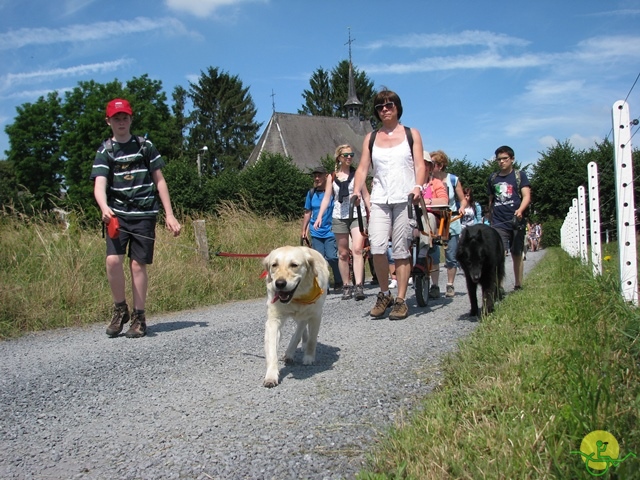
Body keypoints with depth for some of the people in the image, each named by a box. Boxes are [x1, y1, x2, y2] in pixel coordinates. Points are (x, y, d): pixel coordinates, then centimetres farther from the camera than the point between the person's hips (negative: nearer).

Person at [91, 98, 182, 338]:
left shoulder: (145, 146, 9)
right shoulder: (105, 151, 7)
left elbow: (160, 181, 11)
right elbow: (99, 185, -8)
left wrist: (169, 214, 4)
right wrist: (104, 207, -30)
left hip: (144, 214, 0)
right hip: (117, 215, 0)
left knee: (138, 264, -1)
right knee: (113, 260, -16)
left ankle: (139, 317, 11)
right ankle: (120, 309, 5)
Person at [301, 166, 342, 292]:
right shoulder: (311, 193, 7)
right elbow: (307, 213, 15)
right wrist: (304, 230, 14)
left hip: (330, 231, -4)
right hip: (316, 232, 4)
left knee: (332, 257, -10)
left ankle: (338, 283, 9)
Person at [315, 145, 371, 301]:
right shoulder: (332, 177, 8)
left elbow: (365, 195, 8)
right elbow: (327, 197, 5)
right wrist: (320, 216, -6)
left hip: (357, 215, -2)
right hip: (339, 217, 2)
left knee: (357, 250, -17)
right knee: (343, 254, 5)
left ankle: (359, 286, -20)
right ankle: (346, 286, 14)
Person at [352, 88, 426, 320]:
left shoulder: (411, 134, 10)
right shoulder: (371, 138, 15)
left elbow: (419, 165, 4)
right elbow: (363, 168, 11)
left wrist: (418, 187, -14)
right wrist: (356, 192, -5)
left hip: (405, 200, -1)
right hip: (379, 199, 2)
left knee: (401, 251, -2)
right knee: (377, 247, -14)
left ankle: (401, 300, 5)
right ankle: (384, 294, 5)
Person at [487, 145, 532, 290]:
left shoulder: (520, 175, 4)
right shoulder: (493, 178, 13)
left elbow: (527, 196, -7)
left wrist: (520, 210, -25)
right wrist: (491, 218, 16)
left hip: (516, 222, -1)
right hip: (498, 223, 1)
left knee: (517, 255, 9)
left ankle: (518, 285, 22)